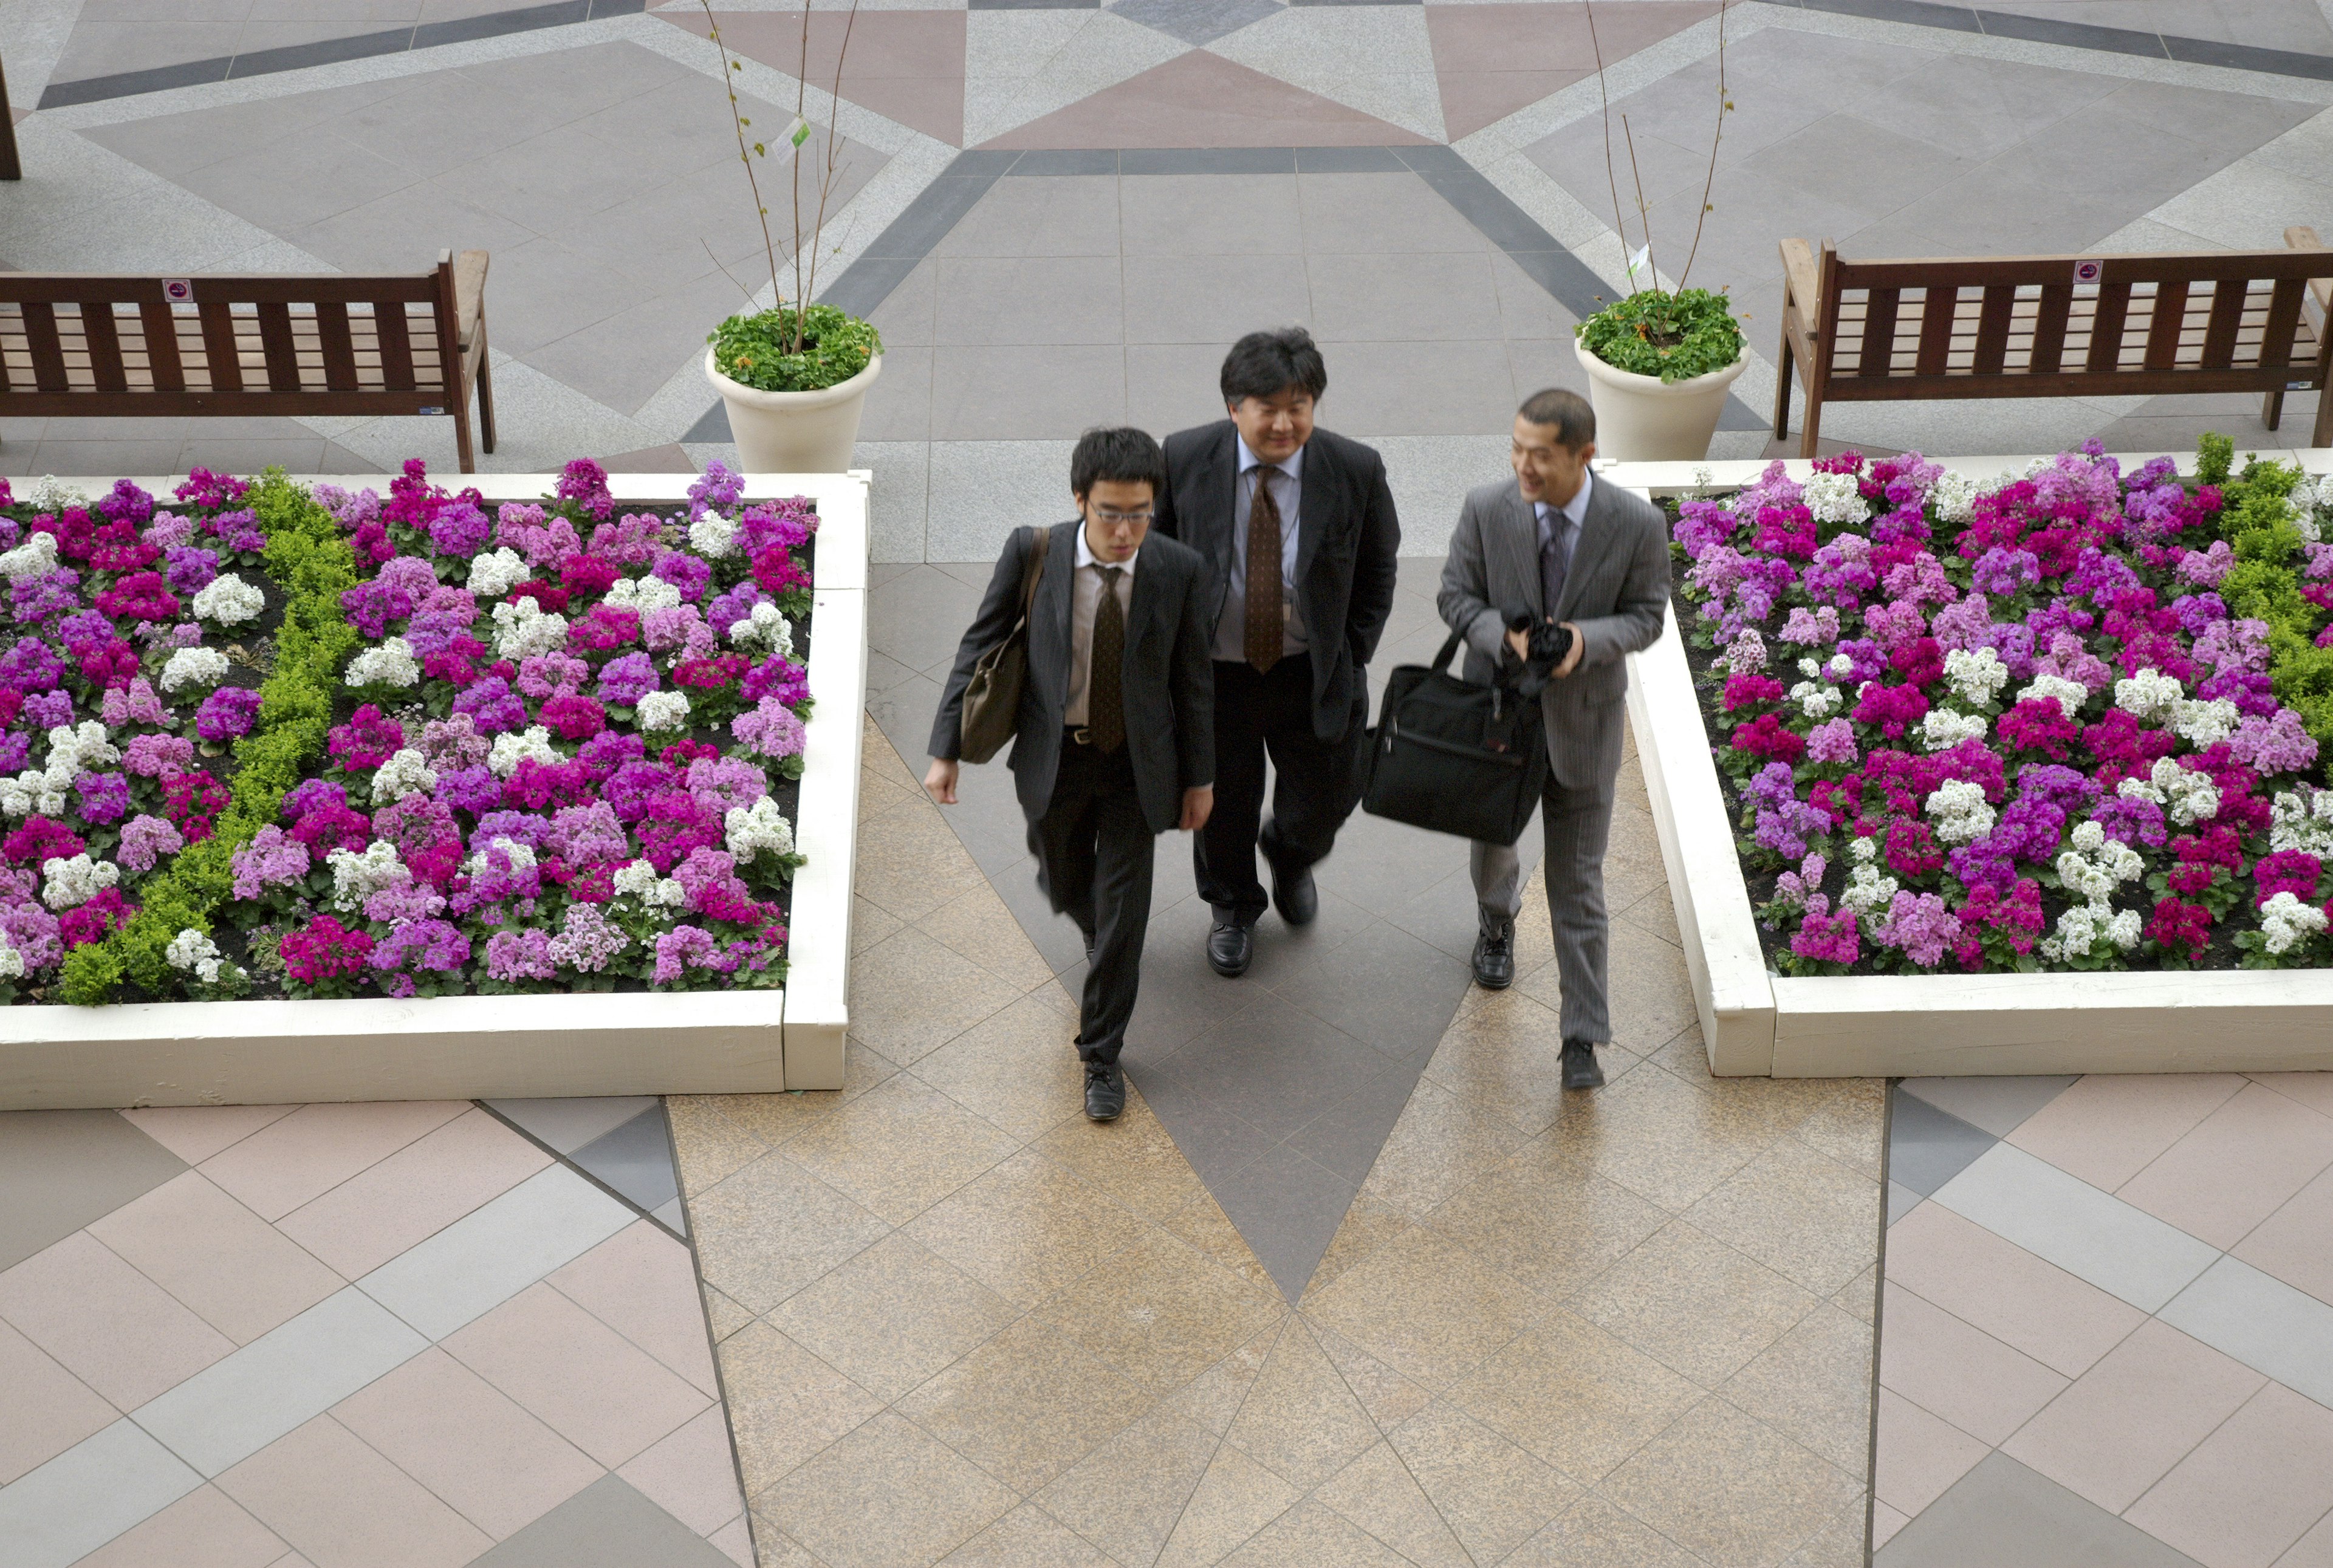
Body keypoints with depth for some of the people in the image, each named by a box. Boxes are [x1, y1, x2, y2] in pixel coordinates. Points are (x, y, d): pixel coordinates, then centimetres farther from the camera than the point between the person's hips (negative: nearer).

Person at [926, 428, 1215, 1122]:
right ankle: (1101, 936, 60)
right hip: (1054, 757, 1)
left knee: (1122, 914, 3)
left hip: (1137, 764, -1)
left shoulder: (1179, 571, -16)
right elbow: (980, 647, -7)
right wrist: (946, 750, -8)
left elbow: (1191, 680, -4)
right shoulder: (1033, 552, -18)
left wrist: (1199, 776, 4)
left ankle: (1101, 1057, 20)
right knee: (1066, 885, 23)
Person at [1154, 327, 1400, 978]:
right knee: (1223, 806, 19)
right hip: (1212, 673, 0)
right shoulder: (1183, 460, -17)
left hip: (1313, 674, 0)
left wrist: (1352, 655, -2)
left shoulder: (1355, 471, -17)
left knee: (1325, 800, 17)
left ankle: (1290, 854, 55)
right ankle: (1233, 906, 50)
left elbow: (1377, 568, 0)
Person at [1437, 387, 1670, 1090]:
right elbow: (1456, 594, -5)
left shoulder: (1637, 524, -18)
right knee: (1491, 841, 25)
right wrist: (1507, 639, -26)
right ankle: (1497, 916, 61)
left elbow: (1646, 615, -8)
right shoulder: (1486, 509, -16)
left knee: (1577, 884, 3)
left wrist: (1587, 639, -28)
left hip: (1582, 722, -2)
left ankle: (1583, 1038, 10)